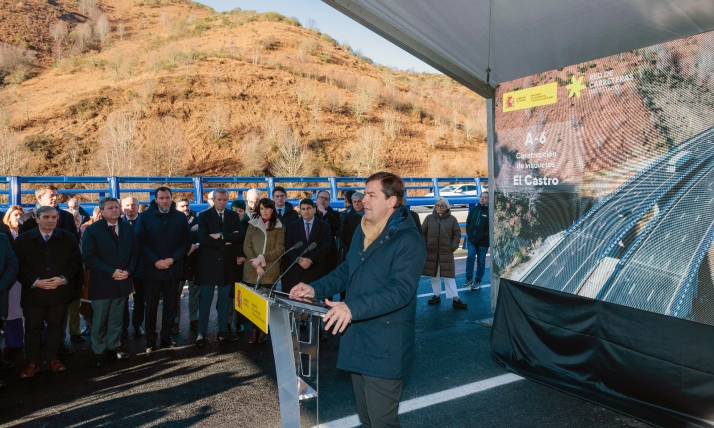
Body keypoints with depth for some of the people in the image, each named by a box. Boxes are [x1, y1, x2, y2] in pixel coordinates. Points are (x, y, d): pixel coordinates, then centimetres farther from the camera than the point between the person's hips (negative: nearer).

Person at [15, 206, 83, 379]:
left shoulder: (68, 238, 3)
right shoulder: (23, 239, 1)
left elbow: (76, 261, 3)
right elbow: (19, 265, -2)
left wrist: (64, 278, -11)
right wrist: (35, 281, -14)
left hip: (60, 291, 1)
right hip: (33, 292, -1)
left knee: (55, 326, 10)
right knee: (32, 328, 6)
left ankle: (52, 359, 22)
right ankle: (32, 363, 18)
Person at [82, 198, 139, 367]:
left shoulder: (128, 228, 8)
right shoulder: (92, 230, -4)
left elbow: (134, 253, 8)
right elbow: (89, 257, -12)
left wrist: (129, 271, -9)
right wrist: (111, 272, -19)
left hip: (122, 282, 4)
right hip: (101, 283, -3)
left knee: (116, 319, 12)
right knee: (99, 320, 6)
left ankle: (113, 348, 23)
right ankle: (98, 352, 18)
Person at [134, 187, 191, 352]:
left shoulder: (180, 217, 3)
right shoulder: (145, 216, 0)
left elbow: (186, 242, 1)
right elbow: (140, 242, -5)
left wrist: (172, 259, -12)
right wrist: (155, 261, -15)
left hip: (173, 269, 1)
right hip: (151, 269, -1)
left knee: (170, 306, 9)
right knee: (151, 306, 6)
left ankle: (166, 336, 21)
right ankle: (150, 339, 17)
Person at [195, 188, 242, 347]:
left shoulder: (234, 216, 7)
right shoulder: (204, 216, -2)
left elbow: (238, 236, -7)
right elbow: (203, 239, -15)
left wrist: (221, 236, -17)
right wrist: (225, 241, -13)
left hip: (227, 263, 3)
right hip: (209, 263, -3)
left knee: (225, 299, 11)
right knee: (206, 300, 3)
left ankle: (223, 331, 22)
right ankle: (201, 333, 10)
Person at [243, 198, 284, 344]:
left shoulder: (278, 227, 4)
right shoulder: (252, 225, 9)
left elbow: (279, 249, -4)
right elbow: (246, 246, 2)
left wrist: (262, 259, -14)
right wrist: (256, 264, -10)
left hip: (270, 271, -1)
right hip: (252, 270, 1)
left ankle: (262, 332, 10)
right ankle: (255, 331, 9)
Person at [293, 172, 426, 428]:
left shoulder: (408, 240, -18)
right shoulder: (362, 232, 9)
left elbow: (401, 290, -28)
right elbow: (347, 270, 18)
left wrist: (353, 308, -37)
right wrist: (316, 288, 4)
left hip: (384, 346, -8)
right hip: (357, 339, 8)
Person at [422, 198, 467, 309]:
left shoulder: (452, 219, 2)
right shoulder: (429, 218, 4)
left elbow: (457, 234, 3)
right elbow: (423, 233, 6)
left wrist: (453, 247, -7)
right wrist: (424, 246, -2)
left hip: (446, 252, -2)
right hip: (431, 251, 2)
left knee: (449, 276, -2)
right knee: (434, 275, 10)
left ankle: (455, 299, -1)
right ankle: (437, 296, 23)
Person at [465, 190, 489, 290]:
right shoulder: (474, 210, 8)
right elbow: (468, 222, 14)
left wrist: (486, 235, -15)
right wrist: (468, 234, 5)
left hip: (483, 242, -3)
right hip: (471, 240, 3)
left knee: (481, 262, 7)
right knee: (470, 257, -9)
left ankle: (478, 281, 18)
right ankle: (469, 279, 2)